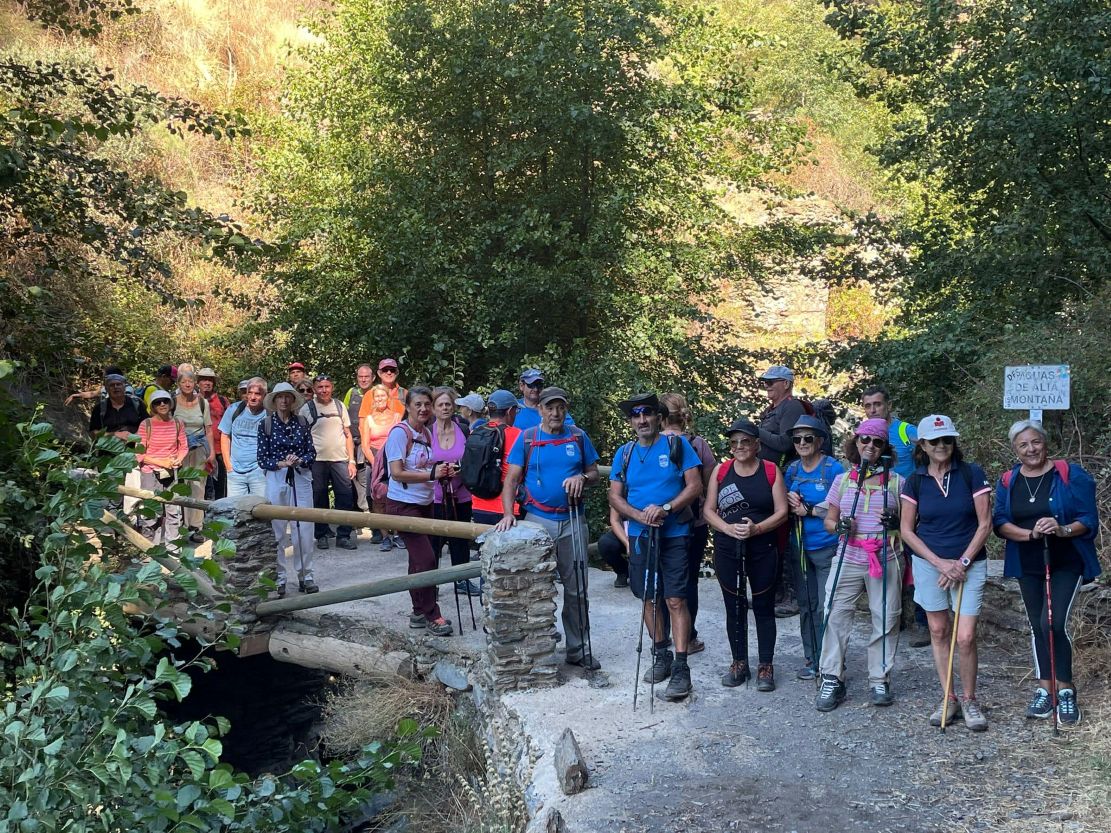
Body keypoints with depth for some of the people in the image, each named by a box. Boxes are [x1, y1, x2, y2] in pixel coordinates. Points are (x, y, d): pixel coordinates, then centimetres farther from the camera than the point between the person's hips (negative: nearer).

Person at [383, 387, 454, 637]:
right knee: (426, 559, -11)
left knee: (419, 560, 13)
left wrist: (442, 471, 0)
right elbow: (397, 473, -20)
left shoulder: (426, 433, 9)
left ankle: (420, 613, 22)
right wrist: (431, 475, -25)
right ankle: (431, 616, -1)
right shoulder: (400, 432, -14)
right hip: (404, 504, -8)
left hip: (424, 503, 8)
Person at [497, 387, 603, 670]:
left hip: (573, 521, 2)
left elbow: (594, 473, 11)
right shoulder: (527, 438, 0)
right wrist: (508, 513, -16)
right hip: (538, 519, -2)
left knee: (577, 589, 7)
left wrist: (582, 478, -13)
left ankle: (578, 649, 17)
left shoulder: (578, 437, 6)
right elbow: (511, 479, -3)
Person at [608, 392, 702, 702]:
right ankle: (661, 656, 26)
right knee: (648, 598, 11)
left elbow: (695, 486, -7)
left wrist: (665, 508, -20)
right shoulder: (625, 453, 8)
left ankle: (681, 669, -8)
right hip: (640, 535, 4)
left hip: (674, 534, -4)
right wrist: (639, 515, -13)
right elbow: (615, 496, 5)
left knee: (676, 600, -9)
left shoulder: (677, 445, -2)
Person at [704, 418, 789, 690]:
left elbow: (781, 512, -3)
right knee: (734, 607, 10)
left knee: (763, 606, 5)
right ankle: (739, 663, 22)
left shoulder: (771, 471, -1)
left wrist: (757, 528, -18)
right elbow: (709, 510, 4)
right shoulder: (721, 471, 4)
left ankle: (766, 666, 13)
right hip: (727, 549, 2)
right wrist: (727, 528, -14)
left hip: (763, 549, -2)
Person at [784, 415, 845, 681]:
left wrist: (809, 510, -17)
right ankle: (811, 659, 22)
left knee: (826, 607, -6)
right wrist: (790, 501, -6)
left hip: (827, 547, -5)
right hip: (798, 547, 6)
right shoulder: (791, 470, 9)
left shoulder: (833, 469, -8)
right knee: (806, 606, 12)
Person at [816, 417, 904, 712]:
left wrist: (896, 522, -12)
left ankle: (880, 680, 14)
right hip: (848, 558, 1)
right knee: (836, 615, -4)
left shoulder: (896, 481, 4)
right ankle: (832, 679, 4)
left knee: (886, 619, 2)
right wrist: (839, 526, -10)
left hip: (885, 559, -1)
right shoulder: (842, 480, 8)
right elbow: (829, 520, 12)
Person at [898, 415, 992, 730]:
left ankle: (969, 700, 12)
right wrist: (940, 563, -8)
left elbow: (985, 524, -5)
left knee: (965, 636, -7)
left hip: (969, 563, -2)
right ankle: (947, 698, 19)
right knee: (939, 631, 8)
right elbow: (906, 530, 1)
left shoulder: (971, 474, -6)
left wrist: (961, 563, -10)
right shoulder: (915, 481, 0)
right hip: (929, 563, 2)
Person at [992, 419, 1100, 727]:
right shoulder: (1008, 481, 2)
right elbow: (999, 522, -5)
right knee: (1037, 627, 11)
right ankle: (1044, 689, 22)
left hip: (1065, 564, -4)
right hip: (1028, 566, 4)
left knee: (1054, 624, -15)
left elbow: (1089, 519, -10)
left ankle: (1065, 691, 1)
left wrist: (1063, 530, -29)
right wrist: (1030, 534, -22)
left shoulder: (1070, 474, -9)